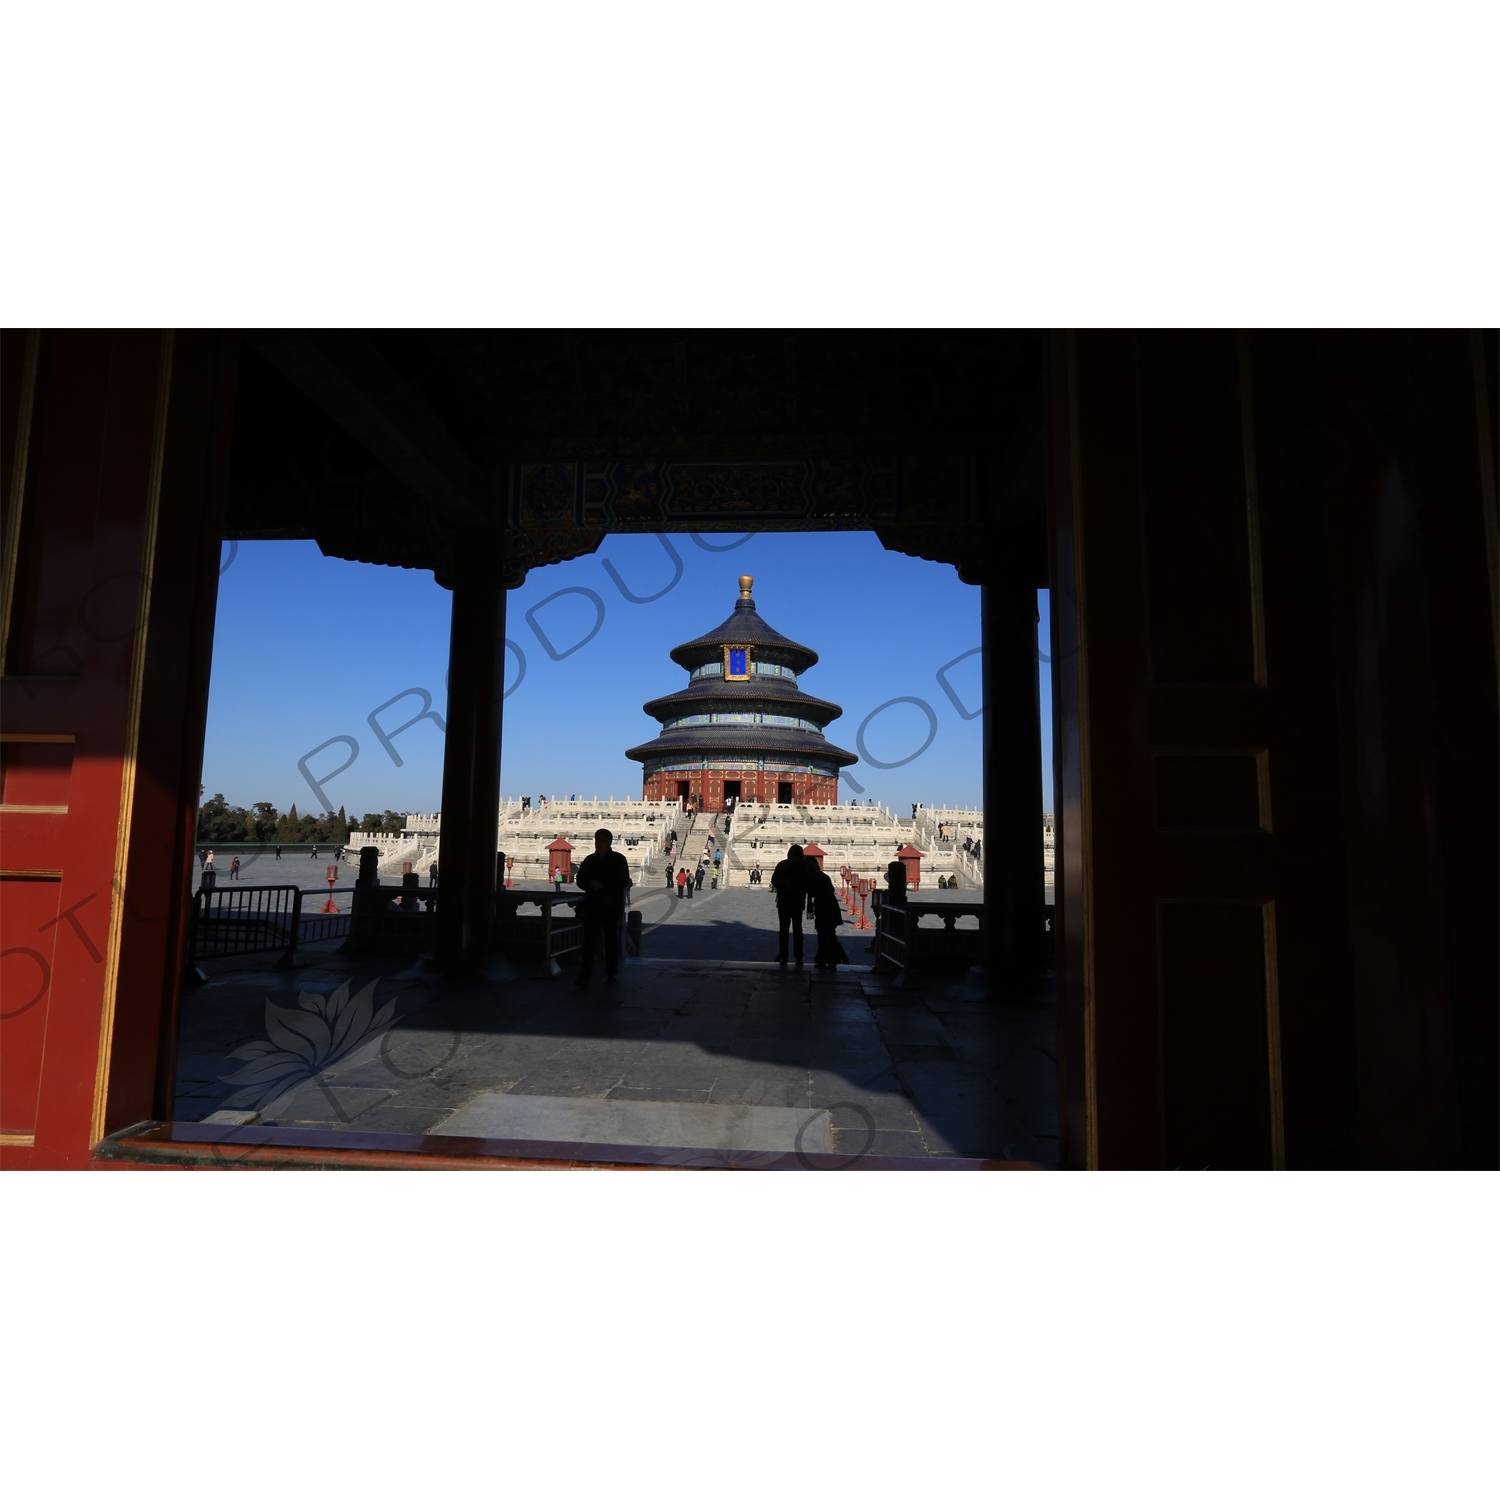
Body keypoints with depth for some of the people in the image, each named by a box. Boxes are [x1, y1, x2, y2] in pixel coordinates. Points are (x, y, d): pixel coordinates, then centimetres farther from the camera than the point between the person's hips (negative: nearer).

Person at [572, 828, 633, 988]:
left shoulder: (619, 859, -1)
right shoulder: (589, 860, 9)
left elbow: (624, 881, -8)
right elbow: (581, 880, 8)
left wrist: (604, 885, -17)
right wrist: (591, 885, -13)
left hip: (612, 906, -2)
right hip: (592, 906, 2)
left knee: (611, 940, 7)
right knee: (589, 941, -5)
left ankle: (611, 973, 18)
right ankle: (584, 975, -6)